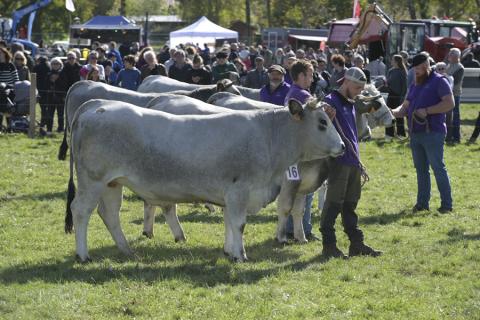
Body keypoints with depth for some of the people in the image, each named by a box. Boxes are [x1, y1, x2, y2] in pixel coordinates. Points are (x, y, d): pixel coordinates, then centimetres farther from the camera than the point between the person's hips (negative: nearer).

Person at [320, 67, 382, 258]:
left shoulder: (350, 104, 20)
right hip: (338, 161, -9)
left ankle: (356, 244, 16)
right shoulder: (331, 102, -8)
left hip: (353, 162, 9)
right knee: (334, 203, -8)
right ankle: (329, 246, -5)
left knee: (350, 205, 13)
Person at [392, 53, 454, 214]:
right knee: (421, 169, 10)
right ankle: (422, 203, 14)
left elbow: (450, 103, -13)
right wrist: (394, 112, -2)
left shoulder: (439, 81, -4)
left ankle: (447, 204, -3)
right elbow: (405, 107, 20)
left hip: (432, 133, -7)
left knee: (438, 167, -7)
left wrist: (427, 111, -18)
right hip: (415, 133, 7)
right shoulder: (414, 86, 19)